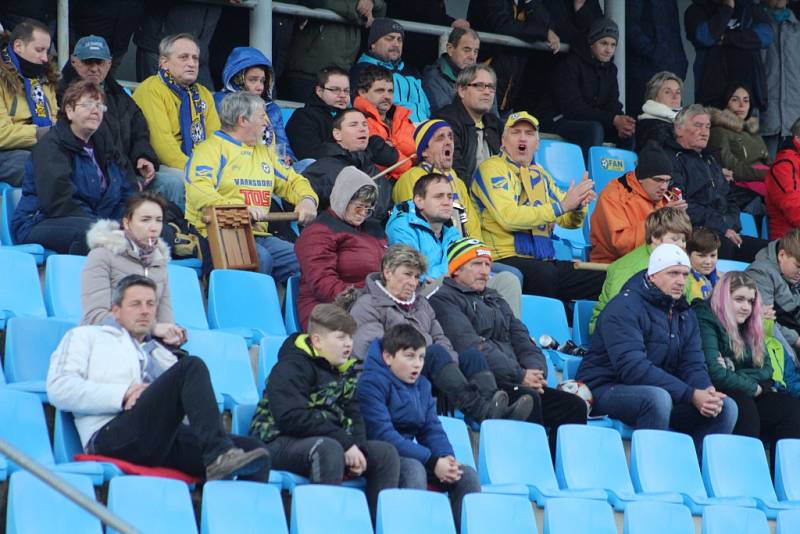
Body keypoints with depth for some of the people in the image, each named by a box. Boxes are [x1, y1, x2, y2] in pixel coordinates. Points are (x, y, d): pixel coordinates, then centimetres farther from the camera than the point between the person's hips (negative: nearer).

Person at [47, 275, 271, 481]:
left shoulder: (161, 354, 38)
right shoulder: (86, 337, 23)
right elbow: (59, 388, 5)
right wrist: (124, 394, -5)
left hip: (164, 440, 5)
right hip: (112, 436, -5)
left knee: (253, 449, -20)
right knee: (191, 367, -24)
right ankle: (218, 455, -40)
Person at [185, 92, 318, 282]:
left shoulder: (264, 152, 26)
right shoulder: (211, 149, -1)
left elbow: (293, 181, 32)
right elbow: (199, 191, -17)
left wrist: (307, 200, 6)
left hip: (260, 235, 7)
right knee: (260, 257, -36)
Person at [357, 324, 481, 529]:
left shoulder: (422, 385, 12)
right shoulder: (371, 383, -13)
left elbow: (433, 430, 10)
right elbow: (383, 435, -23)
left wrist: (446, 458, -14)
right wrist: (432, 462, -26)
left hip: (410, 455, 7)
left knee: (466, 474, -9)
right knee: (414, 469, -36)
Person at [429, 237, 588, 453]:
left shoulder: (495, 300, 31)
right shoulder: (444, 299, 4)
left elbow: (524, 342, 21)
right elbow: (472, 348, -10)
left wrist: (535, 373, -4)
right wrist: (520, 376, -15)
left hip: (513, 385, 8)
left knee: (574, 405, -11)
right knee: (528, 399, -34)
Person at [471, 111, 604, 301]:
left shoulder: (539, 174, 22)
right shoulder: (492, 169, -1)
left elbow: (570, 221, 20)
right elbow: (509, 217, -17)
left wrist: (579, 205, -4)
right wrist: (561, 206, -17)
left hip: (544, 261, 7)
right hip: (507, 259, -7)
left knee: (603, 279, -13)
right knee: (545, 273, -39)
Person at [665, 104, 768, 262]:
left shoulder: (709, 160, 29)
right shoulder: (672, 159, -1)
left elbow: (729, 199, 32)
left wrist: (732, 227, 8)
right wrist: (722, 227, -13)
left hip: (723, 235, 8)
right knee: (727, 247, -38)